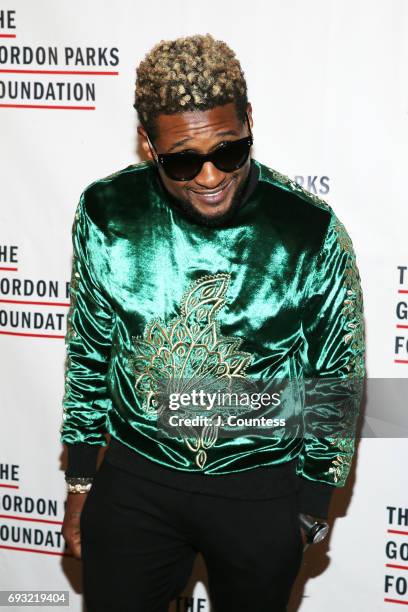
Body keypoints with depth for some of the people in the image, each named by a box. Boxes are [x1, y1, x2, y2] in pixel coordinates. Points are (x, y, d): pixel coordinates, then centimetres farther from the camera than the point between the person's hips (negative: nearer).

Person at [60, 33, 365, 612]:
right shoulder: (107, 213, -11)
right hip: (134, 478, 1)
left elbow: (337, 380, -5)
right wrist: (80, 481, 6)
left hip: (263, 492, -1)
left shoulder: (313, 232, -17)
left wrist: (312, 506, 1)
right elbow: (87, 349, 2)